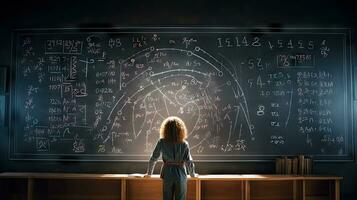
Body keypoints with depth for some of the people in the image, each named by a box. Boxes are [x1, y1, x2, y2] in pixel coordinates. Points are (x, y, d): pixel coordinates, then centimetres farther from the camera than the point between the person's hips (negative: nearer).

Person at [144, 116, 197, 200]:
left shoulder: (162, 142, -8)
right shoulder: (184, 144, -10)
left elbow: (153, 158, -2)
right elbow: (189, 162, -9)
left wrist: (149, 173, 12)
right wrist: (193, 174, 9)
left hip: (167, 175, 1)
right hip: (181, 175, -1)